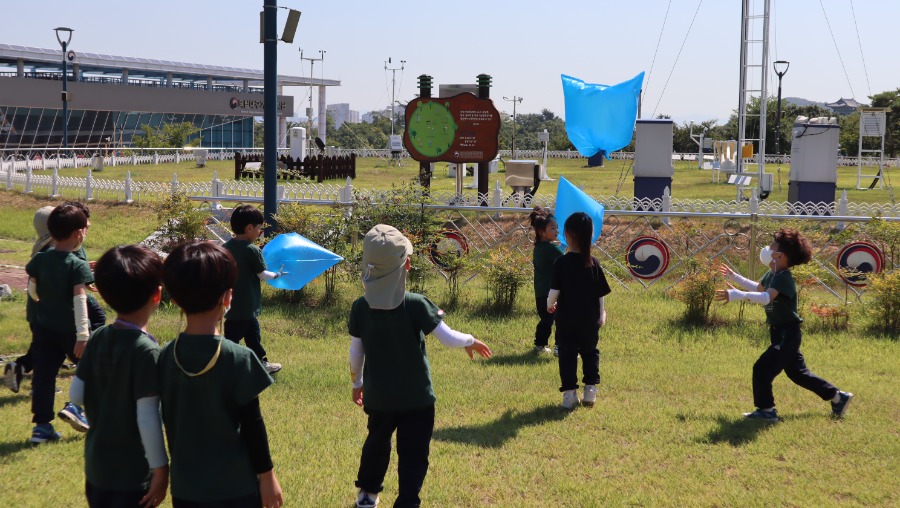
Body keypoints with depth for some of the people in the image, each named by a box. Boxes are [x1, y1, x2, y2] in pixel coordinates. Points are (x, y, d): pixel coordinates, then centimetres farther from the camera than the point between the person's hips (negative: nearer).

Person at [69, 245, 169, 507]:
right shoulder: (145, 349, -21)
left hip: (96, 465, 6)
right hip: (132, 472, -6)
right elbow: (147, 418, -21)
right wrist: (161, 468, -13)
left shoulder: (97, 339, -2)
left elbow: (75, 395, 3)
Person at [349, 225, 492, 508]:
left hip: (378, 395, 4)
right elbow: (449, 339, -17)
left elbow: (355, 352, 1)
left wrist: (357, 382, 17)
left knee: (377, 442, 27)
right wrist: (470, 341, 4)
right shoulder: (415, 305, -19)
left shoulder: (360, 308, -8)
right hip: (415, 397, -4)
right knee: (412, 453, 5)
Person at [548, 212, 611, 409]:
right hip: (590, 319, 3)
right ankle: (590, 391, 16)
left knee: (567, 355, 5)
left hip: (566, 319, -3)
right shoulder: (594, 263, -3)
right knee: (590, 352, 18)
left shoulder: (562, 262, -13)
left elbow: (555, 290, -13)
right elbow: (601, 292, 3)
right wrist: (601, 314, 16)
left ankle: (569, 394, 3)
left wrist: (550, 304, 8)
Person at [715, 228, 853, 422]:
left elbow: (766, 297, -40)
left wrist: (736, 295, -47)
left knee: (762, 368, -12)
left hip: (787, 333, -10)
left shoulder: (783, 277, -23)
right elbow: (758, 287, 29)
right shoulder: (772, 275, 7)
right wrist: (734, 277, 26)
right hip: (780, 333, 10)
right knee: (797, 372, 19)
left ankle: (766, 410, -3)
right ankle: (838, 397, 31)